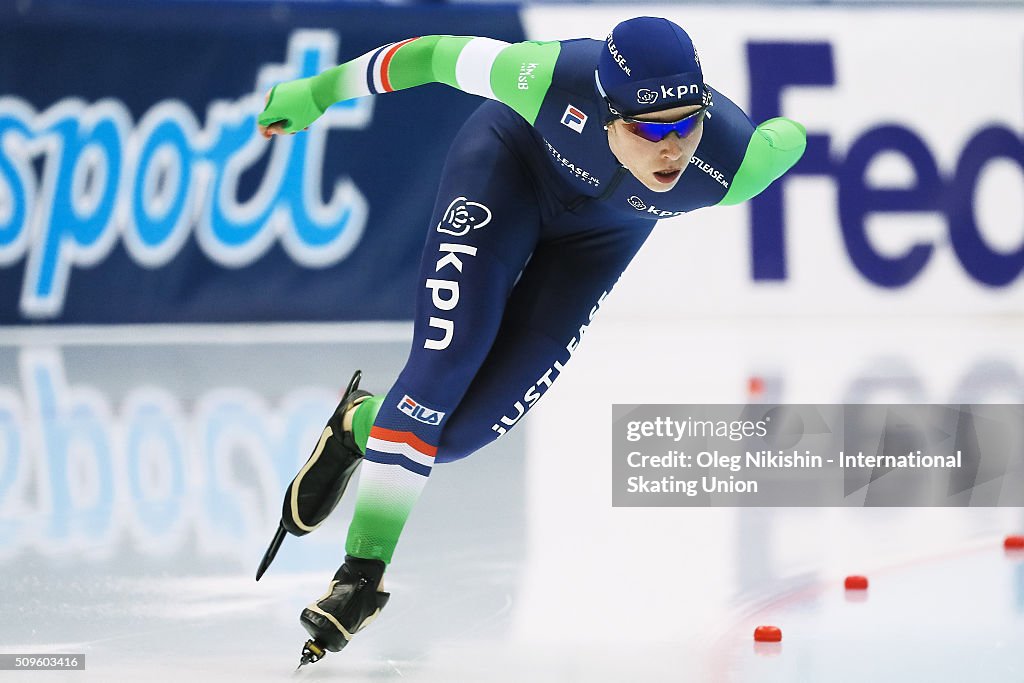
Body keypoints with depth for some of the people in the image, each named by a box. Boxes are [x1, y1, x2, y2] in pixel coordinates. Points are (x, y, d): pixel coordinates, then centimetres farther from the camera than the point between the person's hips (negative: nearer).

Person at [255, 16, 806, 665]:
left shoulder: (730, 166, -38)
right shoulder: (557, 78, -41)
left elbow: (789, 136, -15)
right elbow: (441, 55, -25)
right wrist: (317, 92, -14)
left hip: (602, 231, 2)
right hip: (513, 160, -2)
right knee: (446, 356, -19)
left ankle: (360, 425, 24)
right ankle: (364, 569, -10)